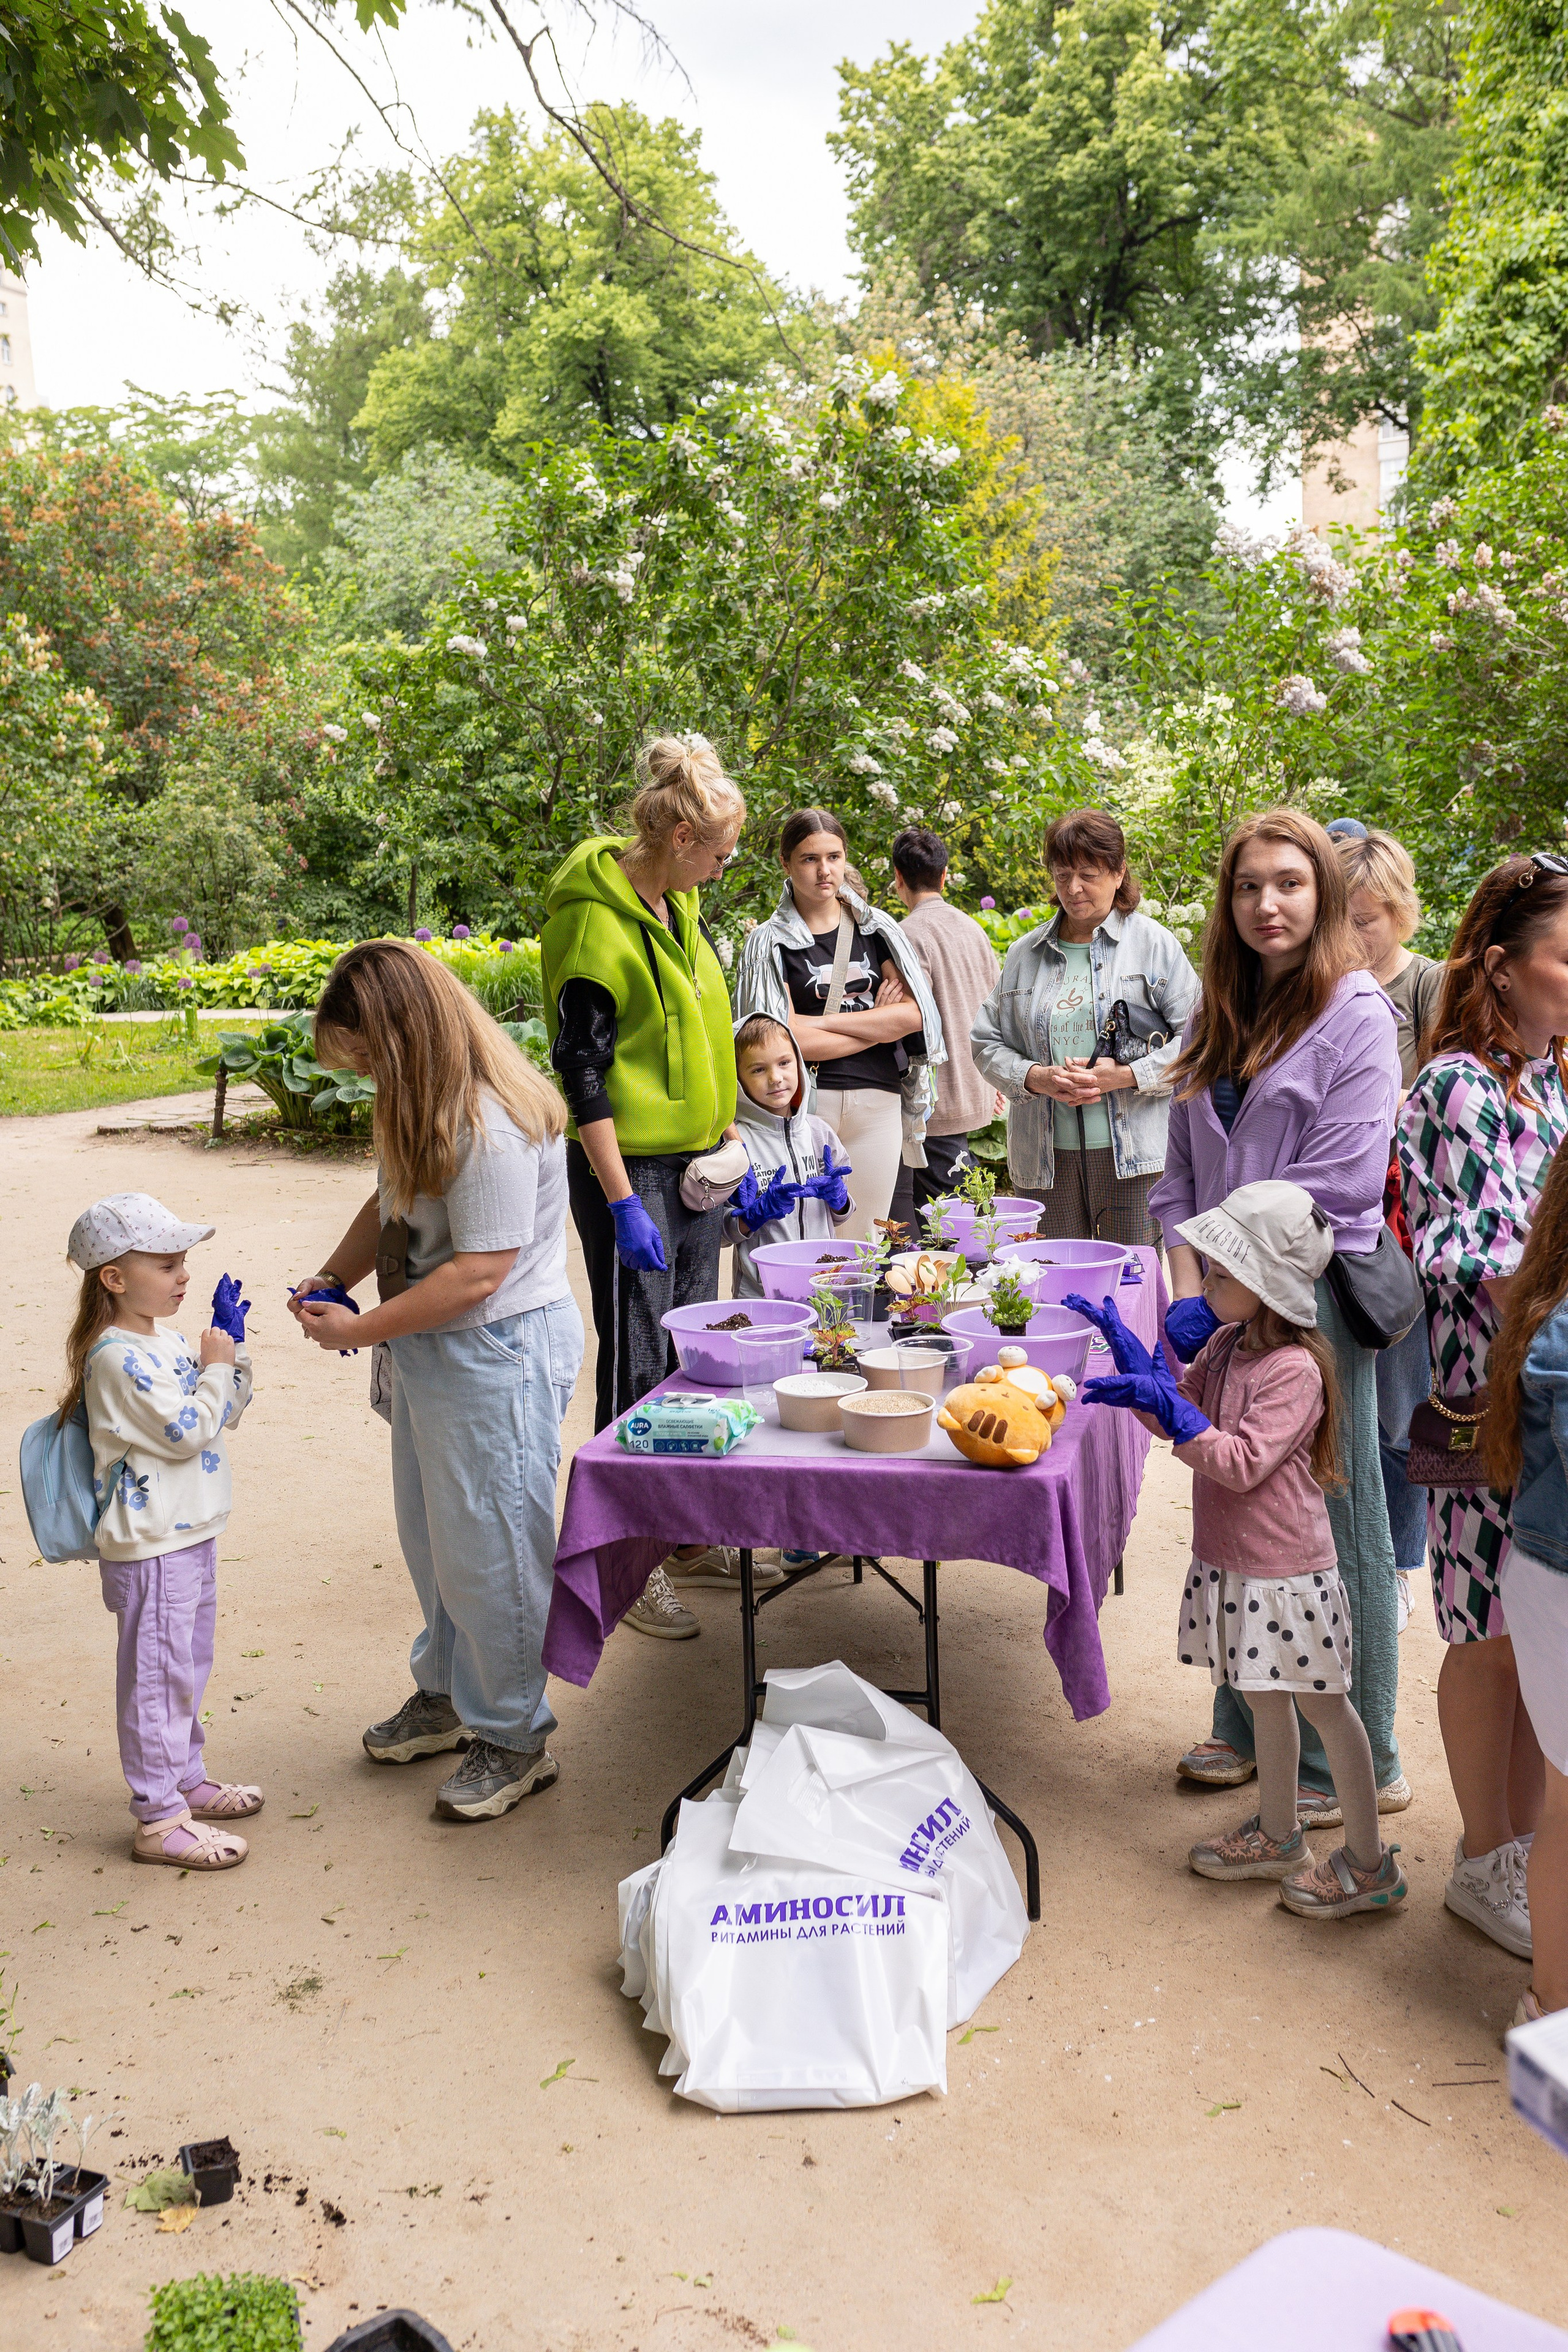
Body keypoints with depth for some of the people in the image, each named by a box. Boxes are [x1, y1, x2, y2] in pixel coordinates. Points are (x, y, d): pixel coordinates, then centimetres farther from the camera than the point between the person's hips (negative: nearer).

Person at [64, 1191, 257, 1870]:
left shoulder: (166, 1339, 8)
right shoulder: (118, 1358, -21)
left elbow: (219, 1416, 15)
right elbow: (187, 1431, -23)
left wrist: (231, 1357, 1)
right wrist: (216, 1368, -14)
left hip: (190, 1535, 9)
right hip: (151, 1549, -9)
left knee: (188, 1666, 21)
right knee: (157, 1677, 1)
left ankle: (186, 1781, 36)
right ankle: (158, 1819, 12)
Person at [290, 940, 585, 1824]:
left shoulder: (493, 1127, -27)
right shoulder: (423, 1101, 5)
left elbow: (479, 1273, -27)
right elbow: (391, 1205, 16)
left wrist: (359, 1330, -20)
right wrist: (332, 1278, 1)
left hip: (499, 1358, -10)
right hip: (432, 1348, 10)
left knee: (487, 1549, 3)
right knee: (432, 1535, 22)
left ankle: (514, 1737, 21)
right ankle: (447, 1694, 42)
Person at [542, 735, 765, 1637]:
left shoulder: (680, 903, 9)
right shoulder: (599, 922, -17)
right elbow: (581, 1071, -18)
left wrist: (728, 1132, 15)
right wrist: (623, 1204, -19)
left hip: (695, 1157, 9)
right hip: (631, 1165, -9)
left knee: (692, 1349, 14)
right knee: (638, 1363, -1)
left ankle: (689, 1536, 27)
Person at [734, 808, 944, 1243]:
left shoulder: (876, 929, 11)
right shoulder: (771, 941, 1)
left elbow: (914, 1014, -1)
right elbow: (787, 1039, -10)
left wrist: (823, 1021, -6)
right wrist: (880, 1025, -4)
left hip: (877, 1104, 3)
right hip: (805, 1104, -3)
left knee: (864, 1244, 6)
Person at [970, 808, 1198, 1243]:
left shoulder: (1155, 943, 4)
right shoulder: (1025, 953, 13)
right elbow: (987, 1043, 12)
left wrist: (1128, 1075, -14)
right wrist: (1036, 1077, -7)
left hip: (1132, 1156, -3)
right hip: (1047, 1157, 3)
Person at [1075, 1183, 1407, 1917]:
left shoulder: (1295, 1369, -22)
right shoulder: (1226, 1343, 3)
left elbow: (1242, 1462, -26)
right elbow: (1184, 1403, 13)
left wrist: (1169, 1410, -32)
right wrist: (1133, 1357, -1)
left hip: (1283, 1571, -8)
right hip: (1230, 1561, 8)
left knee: (1322, 1705, 5)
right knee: (1265, 1696, 20)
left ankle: (1370, 1864, 20)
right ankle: (1279, 1835, 37)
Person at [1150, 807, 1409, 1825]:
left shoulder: (1357, 1015, -6)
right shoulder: (1219, 1019, 14)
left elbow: (1338, 1185, -14)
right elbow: (1182, 1173, 13)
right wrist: (1189, 1290, 0)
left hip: (1313, 1302, -6)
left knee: (1332, 1532, 3)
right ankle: (1254, 1729, 28)